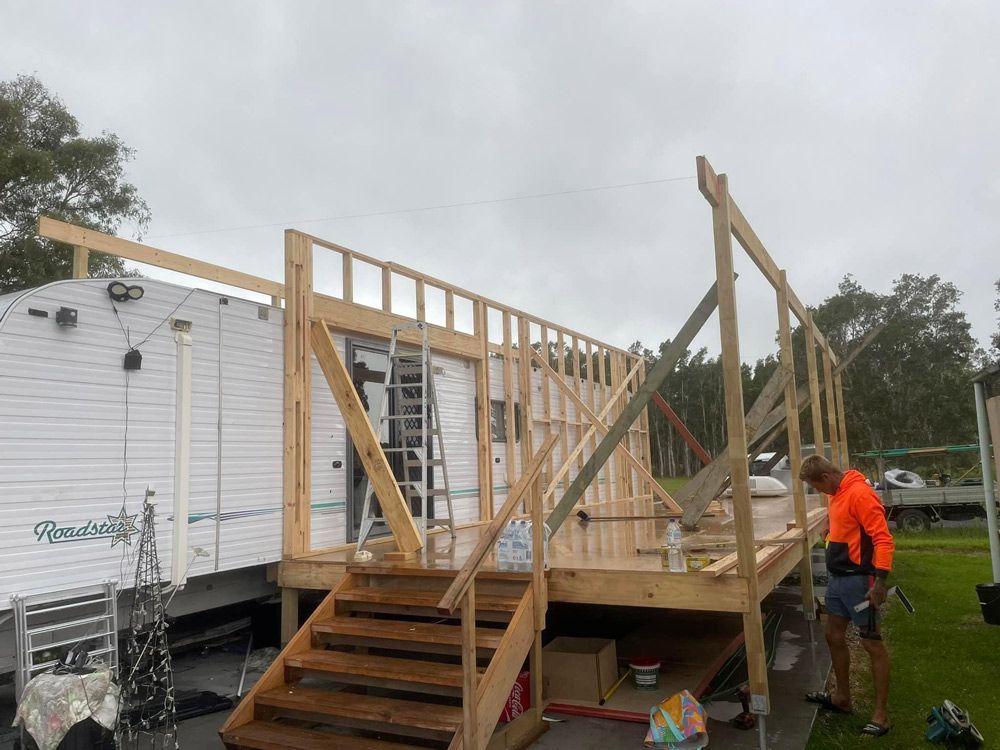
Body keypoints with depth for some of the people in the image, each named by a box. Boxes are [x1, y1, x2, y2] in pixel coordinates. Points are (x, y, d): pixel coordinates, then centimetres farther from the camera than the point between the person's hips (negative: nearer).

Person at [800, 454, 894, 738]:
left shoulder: (860, 493, -20)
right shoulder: (837, 493, 10)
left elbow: (883, 539, -24)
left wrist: (880, 581, -28)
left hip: (858, 580, -10)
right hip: (837, 577, 10)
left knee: (872, 643, 1)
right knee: (834, 636, 17)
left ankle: (881, 714, 12)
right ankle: (842, 697, 32)